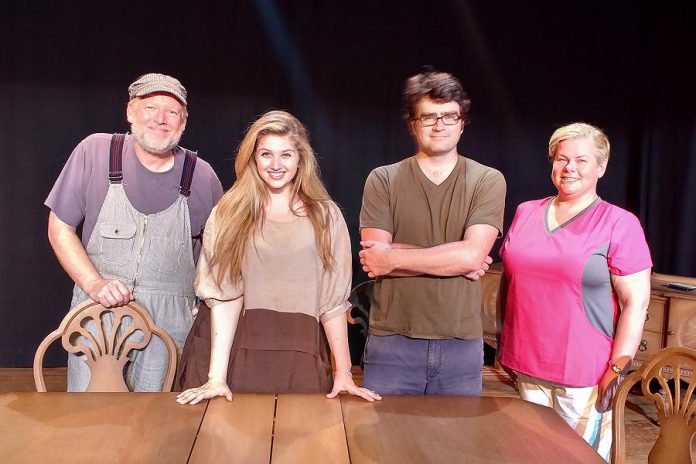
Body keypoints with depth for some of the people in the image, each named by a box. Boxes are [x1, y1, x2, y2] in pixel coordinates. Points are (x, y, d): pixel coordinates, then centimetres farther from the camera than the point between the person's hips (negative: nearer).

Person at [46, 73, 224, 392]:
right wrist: (95, 284, -12)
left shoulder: (201, 177, -2)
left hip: (169, 319, 1)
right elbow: (60, 227, 1)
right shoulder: (95, 152, -4)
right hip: (97, 311, 0)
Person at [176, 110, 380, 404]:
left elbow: (333, 300, 2)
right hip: (234, 350, 0)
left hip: (301, 358, 1)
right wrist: (216, 377, -13)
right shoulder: (229, 214, 2)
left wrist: (344, 372, -2)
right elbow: (222, 294, -7)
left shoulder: (325, 216, 4)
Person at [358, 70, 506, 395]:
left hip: (462, 346, 1)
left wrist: (393, 258, -12)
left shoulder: (488, 181, 0)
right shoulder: (383, 180, 1)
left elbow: (472, 255, -14)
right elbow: (372, 258, -10)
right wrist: (452, 260, -13)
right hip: (392, 341, 0)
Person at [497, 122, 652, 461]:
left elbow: (636, 301, -9)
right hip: (526, 366, 4)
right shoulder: (526, 213, 7)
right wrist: (504, 341, 14)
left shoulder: (619, 224, -7)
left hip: (584, 373, -4)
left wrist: (618, 367, -13)